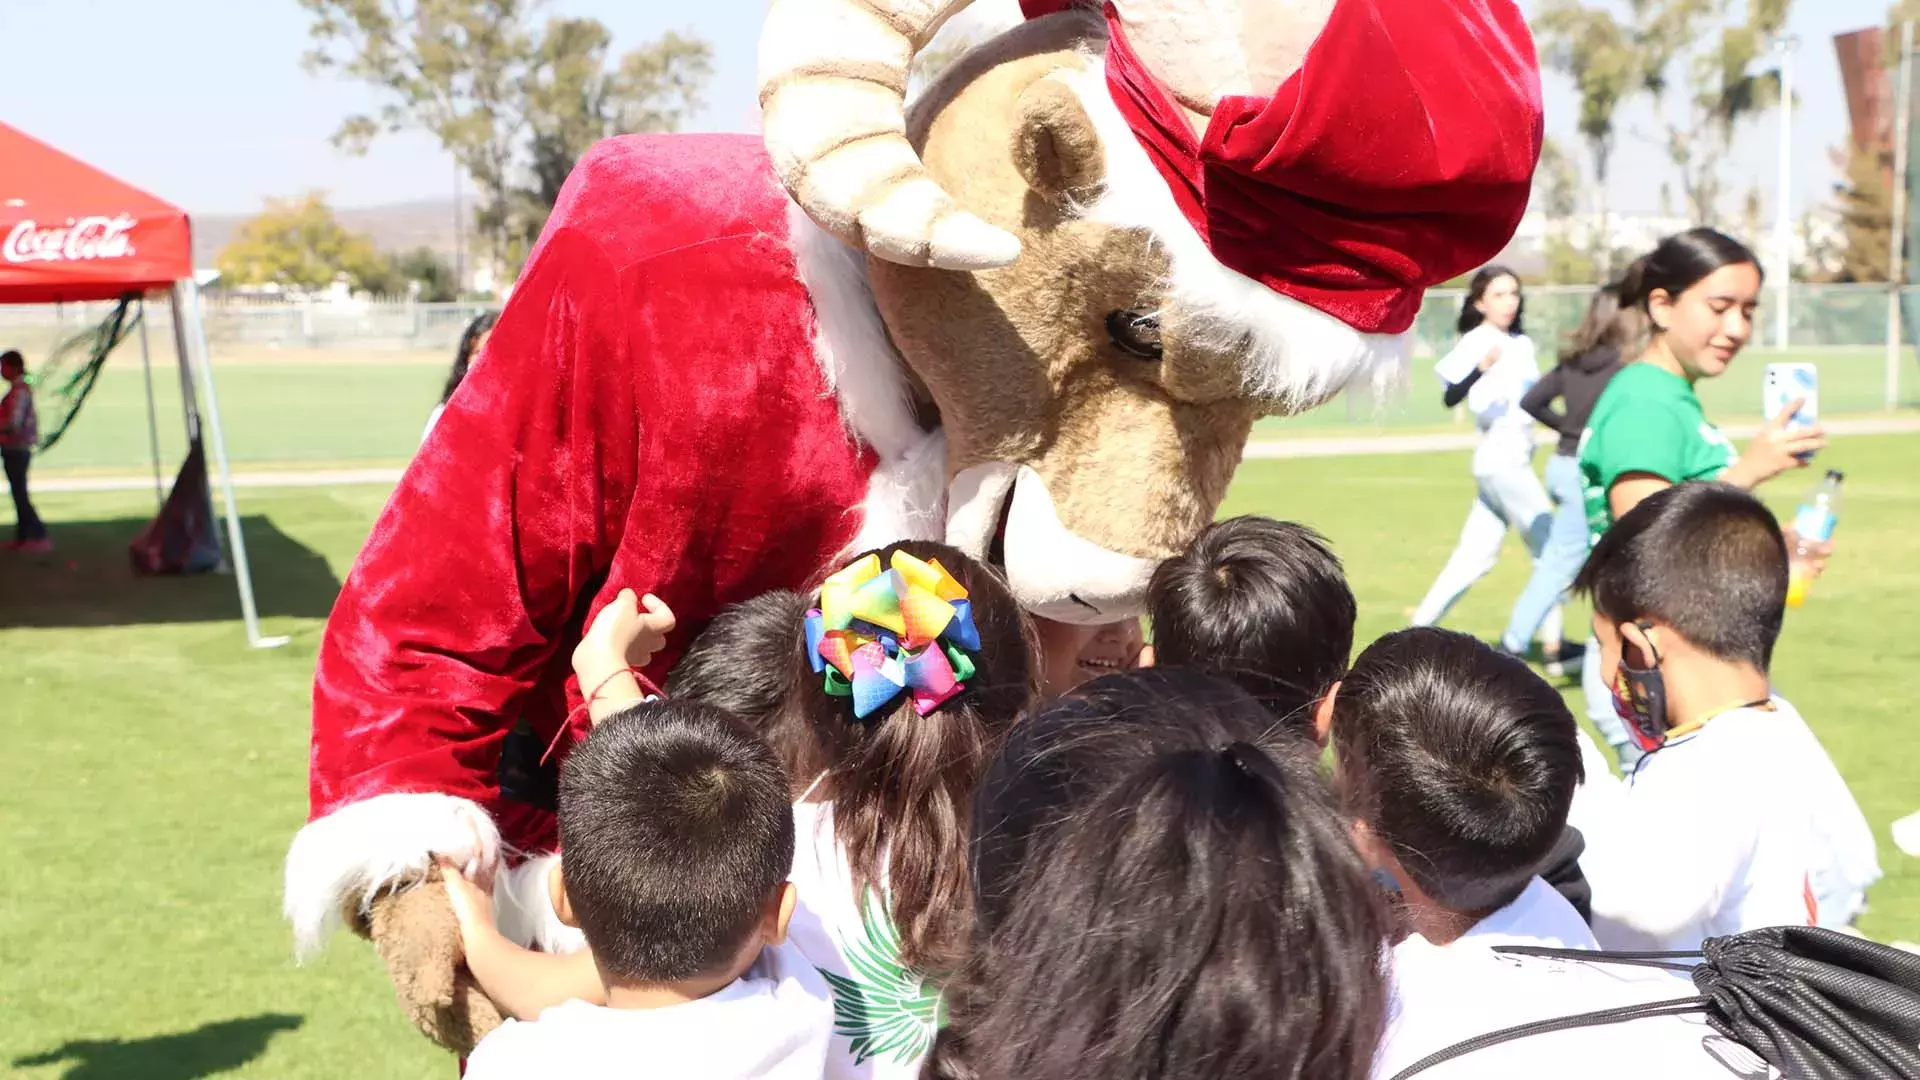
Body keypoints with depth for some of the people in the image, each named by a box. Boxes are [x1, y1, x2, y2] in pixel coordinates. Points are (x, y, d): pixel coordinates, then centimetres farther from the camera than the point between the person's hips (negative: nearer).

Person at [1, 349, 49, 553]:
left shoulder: (19, 391, -17)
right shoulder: (23, 389, 12)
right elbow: (32, 419, 20)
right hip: (17, 450, 9)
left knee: (20, 495, -6)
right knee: (19, 494, 12)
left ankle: (40, 538, -5)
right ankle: (22, 537, 17)